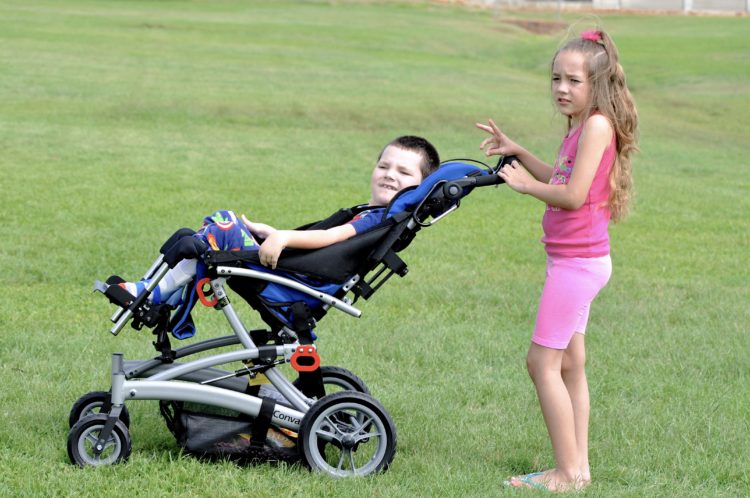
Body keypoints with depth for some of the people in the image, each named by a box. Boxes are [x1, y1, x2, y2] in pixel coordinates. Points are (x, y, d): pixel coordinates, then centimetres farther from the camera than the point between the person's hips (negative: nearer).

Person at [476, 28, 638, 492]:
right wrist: (517, 151, 17)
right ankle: (578, 465, 20)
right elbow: (558, 179, 25)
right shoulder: (582, 127, 11)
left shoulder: (597, 125, -17)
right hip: (577, 260, 10)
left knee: (543, 361, -6)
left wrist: (526, 185, -8)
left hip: (578, 260, -10)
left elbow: (573, 195, -22)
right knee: (570, 364, 14)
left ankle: (567, 473, -2)